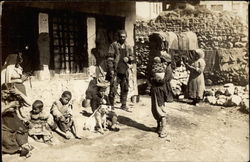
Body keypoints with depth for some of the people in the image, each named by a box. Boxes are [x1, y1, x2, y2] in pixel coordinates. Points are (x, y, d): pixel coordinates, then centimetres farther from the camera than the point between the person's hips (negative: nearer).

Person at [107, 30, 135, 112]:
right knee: (113, 89, -8)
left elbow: (132, 58, 16)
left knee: (125, 89, 11)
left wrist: (128, 58, -8)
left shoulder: (128, 47, 16)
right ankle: (111, 105, 5)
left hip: (125, 71, 5)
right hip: (116, 71, -5)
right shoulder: (114, 45, 2)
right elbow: (110, 56, -4)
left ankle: (124, 105, 24)